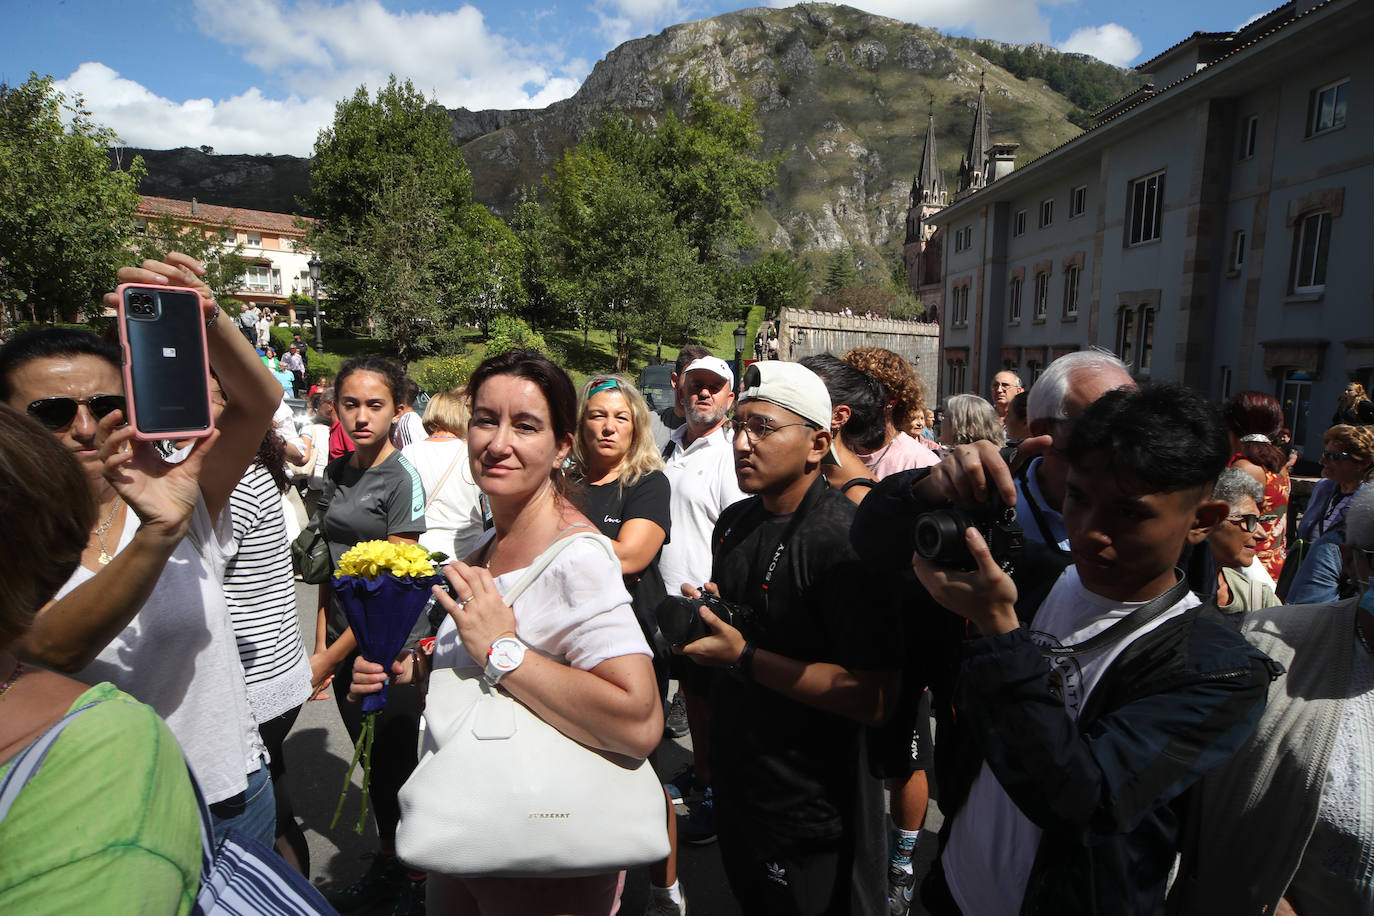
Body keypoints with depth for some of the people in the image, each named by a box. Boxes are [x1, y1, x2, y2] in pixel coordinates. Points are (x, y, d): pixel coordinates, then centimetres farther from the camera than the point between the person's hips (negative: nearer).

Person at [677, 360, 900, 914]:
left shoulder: (844, 540, -27)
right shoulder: (734, 521, 2)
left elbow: (875, 699, -29)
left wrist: (743, 657, -29)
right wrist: (701, 614, -5)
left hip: (811, 812, -8)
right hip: (738, 778, 8)